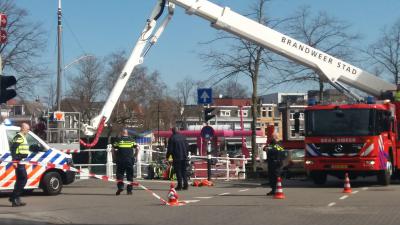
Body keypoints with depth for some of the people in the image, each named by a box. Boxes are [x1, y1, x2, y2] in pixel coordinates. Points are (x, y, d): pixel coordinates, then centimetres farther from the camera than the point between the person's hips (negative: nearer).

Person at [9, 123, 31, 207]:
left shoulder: (23, 137, 20)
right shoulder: (19, 137, -12)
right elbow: (13, 149, -21)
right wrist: (14, 161, -26)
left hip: (21, 162, 11)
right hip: (18, 162, -11)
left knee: (20, 180, 12)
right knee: (23, 179, -11)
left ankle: (16, 200, 15)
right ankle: (14, 198, -9)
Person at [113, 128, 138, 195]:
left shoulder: (118, 140, 4)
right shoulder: (131, 140, 9)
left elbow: (114, 150, -1)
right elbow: (136, 149, 3)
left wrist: (117, 156, 13)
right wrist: (134, 156, 14)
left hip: (121, 160, -1)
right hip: (130, 160, 2)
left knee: (120, 174, 5)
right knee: (130, 175, 8)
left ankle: (120, 186, -13)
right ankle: (129, 190, 8)